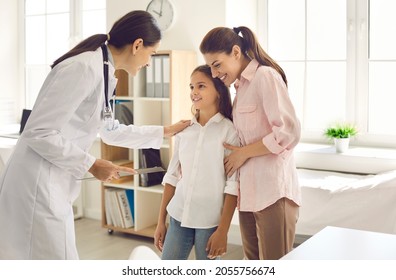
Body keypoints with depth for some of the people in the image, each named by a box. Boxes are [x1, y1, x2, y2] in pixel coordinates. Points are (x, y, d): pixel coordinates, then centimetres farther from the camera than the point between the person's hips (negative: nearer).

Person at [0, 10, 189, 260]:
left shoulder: (104, 72, 11)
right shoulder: (85, 67, -19)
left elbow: (111, 131, 25)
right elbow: (39, 133, -22)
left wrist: (165, 131, 26)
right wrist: (91, 165, -14)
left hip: (53, 184, 10)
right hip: (37, 185, -10)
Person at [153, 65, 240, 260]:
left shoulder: (229, 130, -7)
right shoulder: (184, 130, 6)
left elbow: (233, 183, -9)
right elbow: (172, 176, 10)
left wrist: (223, 229, -12)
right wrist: (161, 221, 10)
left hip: (210, 220, -4)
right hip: (178, 216, 4)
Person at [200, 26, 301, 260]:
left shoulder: (265, 76, -8)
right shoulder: (242, 85, 18)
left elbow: (289, 132, -17)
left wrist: (244, 152, -10)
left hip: (273, 190, -9)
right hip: (249, 191, 9)